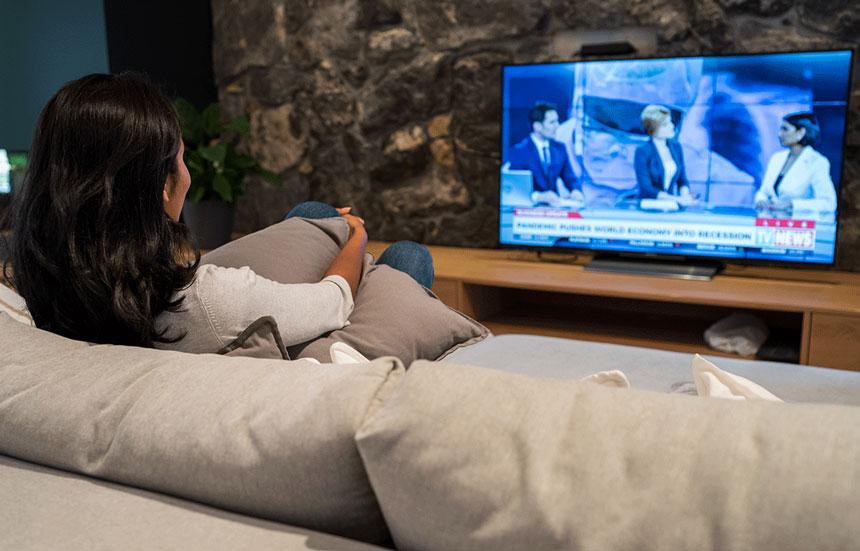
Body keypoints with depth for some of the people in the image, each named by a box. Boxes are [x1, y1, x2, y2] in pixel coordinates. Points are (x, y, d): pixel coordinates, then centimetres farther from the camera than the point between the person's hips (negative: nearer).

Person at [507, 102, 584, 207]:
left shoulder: (560, 148, 11)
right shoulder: (518, 151, -7)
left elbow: (570, 179, 12)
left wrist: (576, 191, -11)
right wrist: (538, 196, -30)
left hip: (553, 205, 4)